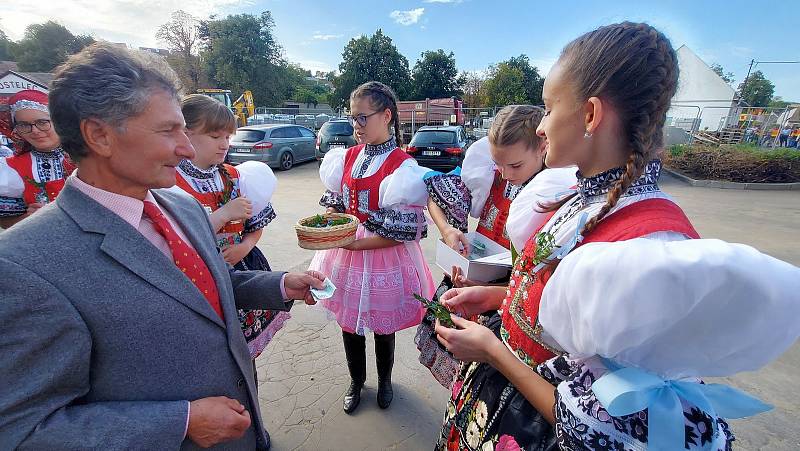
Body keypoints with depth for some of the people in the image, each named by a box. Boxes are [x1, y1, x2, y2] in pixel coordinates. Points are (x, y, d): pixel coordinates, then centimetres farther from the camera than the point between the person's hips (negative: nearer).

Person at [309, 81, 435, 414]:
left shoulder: (402, 167, -16)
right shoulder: (347, 157, 1)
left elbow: (402, 231, -18)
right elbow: (334, 203, 12)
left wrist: (357, 242, -23)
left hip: (383, 259, -4)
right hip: (345, 255, 5)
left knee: (383, 327, 17)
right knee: (349, 326, 19)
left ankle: (384, 381, 48)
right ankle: (356, 381, 48)